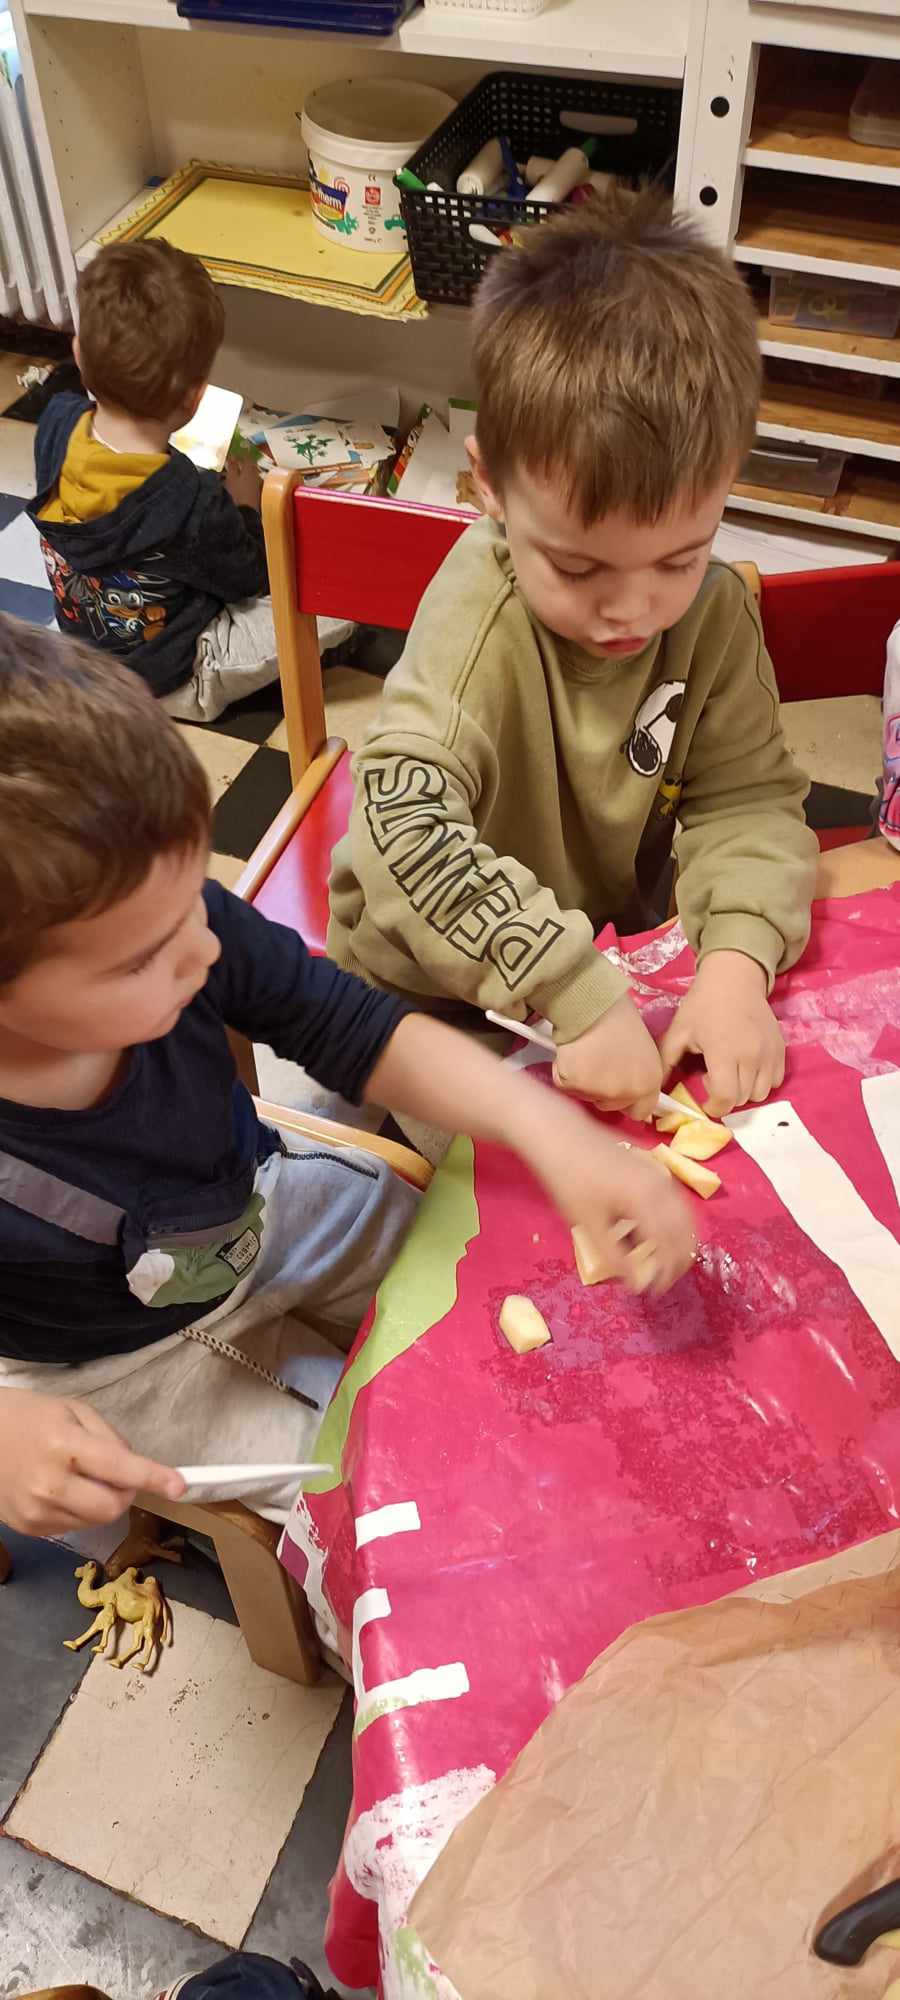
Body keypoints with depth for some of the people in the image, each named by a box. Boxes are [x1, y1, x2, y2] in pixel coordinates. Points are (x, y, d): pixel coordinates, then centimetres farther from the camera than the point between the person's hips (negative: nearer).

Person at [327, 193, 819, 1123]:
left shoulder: (715, 614, -13)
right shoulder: (481, 612, -29)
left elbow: (746, 797, -11)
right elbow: (403, 821, -39)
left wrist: (738, 961, -30)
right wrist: (578, 997, -43)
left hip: (612, 960, 5)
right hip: (430, 990, -5)